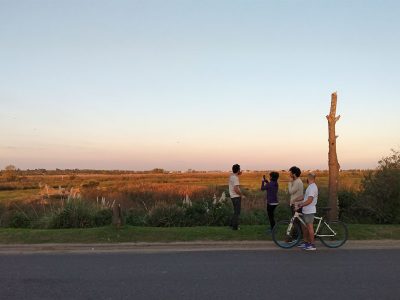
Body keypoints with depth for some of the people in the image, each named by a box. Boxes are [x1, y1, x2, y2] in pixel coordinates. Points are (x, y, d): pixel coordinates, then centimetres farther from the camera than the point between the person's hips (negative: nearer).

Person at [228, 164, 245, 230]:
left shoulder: (231, 176, 7)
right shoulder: (235, 178, -21)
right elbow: (236, 189, -26)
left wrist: (238, 175, 21)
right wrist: (242, 195, -14)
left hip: (233, 196, 9)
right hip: (236, 197, -9)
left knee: (236, 211, 21)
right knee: (237, 212, 1)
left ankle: (232, 223, 25)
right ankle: (235, 226, 7)